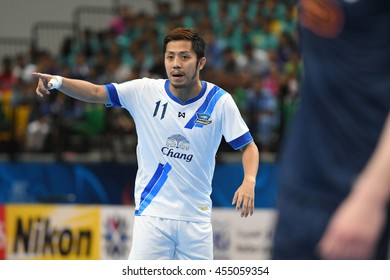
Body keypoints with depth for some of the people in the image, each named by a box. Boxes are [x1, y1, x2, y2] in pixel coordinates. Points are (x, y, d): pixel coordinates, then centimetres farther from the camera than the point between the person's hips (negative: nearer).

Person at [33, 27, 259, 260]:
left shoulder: (219, 101, -6)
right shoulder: (145, 91, -6)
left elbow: (248, 146, -1)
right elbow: (96, 92, -11)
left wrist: (249, 181, -20)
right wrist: (58, 82, -29)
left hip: (196, 218, 1)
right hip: (152, 213, -1)